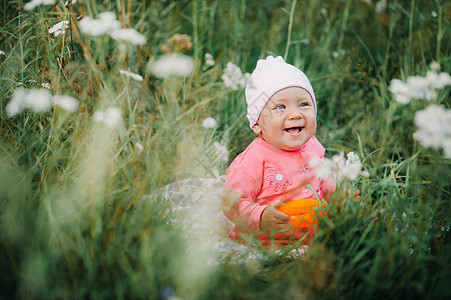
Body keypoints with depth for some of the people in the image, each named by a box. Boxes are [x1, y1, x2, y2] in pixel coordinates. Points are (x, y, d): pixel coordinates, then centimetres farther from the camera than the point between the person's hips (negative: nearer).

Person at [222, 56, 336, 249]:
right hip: (262, 244, -7)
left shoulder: (313, 147, 5)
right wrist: (261, 218, -33)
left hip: (312, 238, 7)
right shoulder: (254, 160, -18)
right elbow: (231, 204, -19)